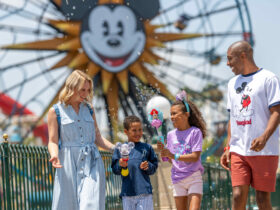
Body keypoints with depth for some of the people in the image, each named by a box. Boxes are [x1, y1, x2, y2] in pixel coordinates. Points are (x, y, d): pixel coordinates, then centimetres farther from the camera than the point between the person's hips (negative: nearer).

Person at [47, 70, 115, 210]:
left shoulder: (89, 109, 14)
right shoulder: (56, 111, 3)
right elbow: (53, 141, 0)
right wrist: (54, 156, -21)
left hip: (91, 163, 2)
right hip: (69, 164, -2)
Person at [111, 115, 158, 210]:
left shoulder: (147, 148, 7)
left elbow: (154, 166, 9)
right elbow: (115, 169, 4)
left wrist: (148, 166, -11)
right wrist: (120, 165, -17)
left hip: (145, 192, -1)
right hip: (127, 192, 1)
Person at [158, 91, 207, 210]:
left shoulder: (195, 132, -7)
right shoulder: (171, 135, 8)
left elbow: (195, 157, -15)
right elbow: (171, 160, 12)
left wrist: (173, 156, -22)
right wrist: (163, 150, -7)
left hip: (194, 178, -5)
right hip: (177, 179, 5)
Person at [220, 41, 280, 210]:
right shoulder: (233, 83, 19)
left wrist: (264, 137, -25)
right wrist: (227, 148, 15)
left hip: (265, 151, -5)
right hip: (238, 151, 5)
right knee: (238, 196, -5)